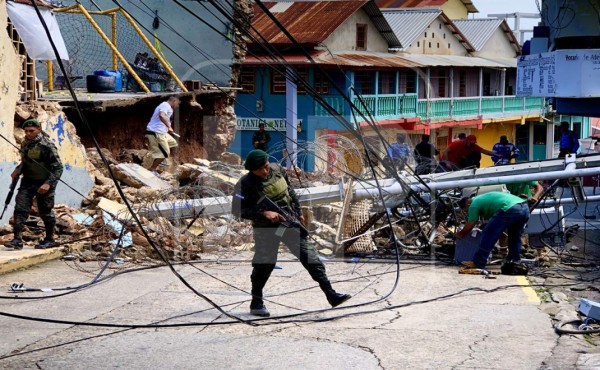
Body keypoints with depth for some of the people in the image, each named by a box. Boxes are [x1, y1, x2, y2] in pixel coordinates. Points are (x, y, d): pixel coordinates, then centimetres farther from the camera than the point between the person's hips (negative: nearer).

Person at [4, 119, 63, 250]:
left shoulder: (47, 146, -15)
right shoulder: (25, 144, 6)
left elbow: (58, 167, -15)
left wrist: (48, 183, -25)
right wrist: (18, 170, 1)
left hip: (43, 184, -6)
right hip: (28, 181, 6)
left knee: (45, 212, 5)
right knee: (20, 208, -7)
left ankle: (50, 239, 21)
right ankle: (17, 239, -8)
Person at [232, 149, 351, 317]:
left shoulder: (278, 170, 0)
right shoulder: (246, 184, -15)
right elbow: (237, 209, -15)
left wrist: (298, 212, 19)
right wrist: (264, 213, -22)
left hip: (289, 223, 4)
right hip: (266, 229, -4)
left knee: (310, 256, -3)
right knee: (264, 265, 3)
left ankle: (331, 295, -3)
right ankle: (256, 303, 22)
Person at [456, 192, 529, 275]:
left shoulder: (474, 205, 10)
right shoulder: (481, 199, 36)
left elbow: (469, 227, 14)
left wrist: (460, 234, 33)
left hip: (510, 209, -9)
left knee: (488, 235, -1)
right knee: (514, 237, 25)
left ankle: (478, 264, 1)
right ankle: (515, 263, 26)